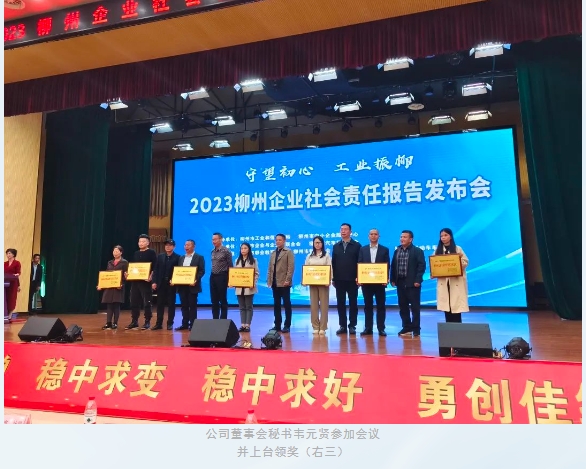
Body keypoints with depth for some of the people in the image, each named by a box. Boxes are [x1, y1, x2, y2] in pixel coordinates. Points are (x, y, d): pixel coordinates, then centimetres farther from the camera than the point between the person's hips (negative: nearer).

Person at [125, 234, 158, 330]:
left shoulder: (151, 252, -1)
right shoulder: (136, 253, 17)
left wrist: (151, 276, -22)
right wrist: (127, 273, 1)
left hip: (146, 281, -6)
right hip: (135, 280, 6)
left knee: (147, 302, -2)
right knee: (134, 302, 8)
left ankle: (147, 322, 5)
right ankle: (134, 322, 18)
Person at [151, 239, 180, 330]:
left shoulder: (177, 257, -2)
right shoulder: (160, 256, 9)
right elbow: (156, 270, 6)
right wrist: (154, 282, -2)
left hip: (171, 284, -3)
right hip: (161, 283, 3)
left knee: (171, 304, 5)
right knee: (160, 304, 6)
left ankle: (170, 324, 11)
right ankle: (159, 323, 12)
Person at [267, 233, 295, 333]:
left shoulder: (288, 252, 0)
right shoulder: (273, 253, 18)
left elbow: (291, 267, -9)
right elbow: (270, 268, 16)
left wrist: (287, 280, -17)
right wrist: (269, 280, 6)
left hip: (284, 283, -6)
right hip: (275, 283, 6)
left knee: (286, 304, 0)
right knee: (276, 304, 8)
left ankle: (287, 325, 5)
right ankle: (277, 325, 14)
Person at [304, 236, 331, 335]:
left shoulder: (326, 255, 4)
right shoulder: (309, 256, 11)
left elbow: (329, 269, -2)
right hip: (312, 283, 3)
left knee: (323, 304, -1)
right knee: (313, 305, 3)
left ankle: (323, 327, 4)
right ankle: (315, 327, 10)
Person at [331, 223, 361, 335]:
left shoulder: (357, 245, 1)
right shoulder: (336, 246, 11)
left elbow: (360, 262, -2)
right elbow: (333, 263, 9)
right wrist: (333, 278, 3)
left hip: (352, 279, -3)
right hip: (339, 280, 3)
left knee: (353, 303, 4)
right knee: (340, 303, 5)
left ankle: (352, 326, 11)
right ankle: (343, 326, 12)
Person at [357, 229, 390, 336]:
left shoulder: (385, 250, 5)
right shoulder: (363, 249, 9)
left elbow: (387, 265, 1)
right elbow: (359, 264, 5)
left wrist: (386, 279, -12)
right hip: (366, 281, 1)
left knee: (381, 305, 3)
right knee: (368, 305, 6)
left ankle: (381, 328, 10)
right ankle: (368, 328, 13)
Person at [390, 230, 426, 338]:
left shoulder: (417, 251, -4)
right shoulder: (397, 251, 13)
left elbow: (421, 266, -10)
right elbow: (393, 266, 14)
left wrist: (417, 280, -17)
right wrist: (393, 279, 7)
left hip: (412, 283, -5)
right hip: (400, 283, 6)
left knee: (415, 307, 1)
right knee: (403, 307, 8)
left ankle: (416, 329, 8)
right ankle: (407, 328, 17)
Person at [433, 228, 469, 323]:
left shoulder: (458, 249, 4)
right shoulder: (438, 250, 10)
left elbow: (465, 262, 1)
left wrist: (459, 259, -19)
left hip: (456, 281, -2)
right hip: (443, 282, 2)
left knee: (456, 306, -5)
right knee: (446, 307, 3)